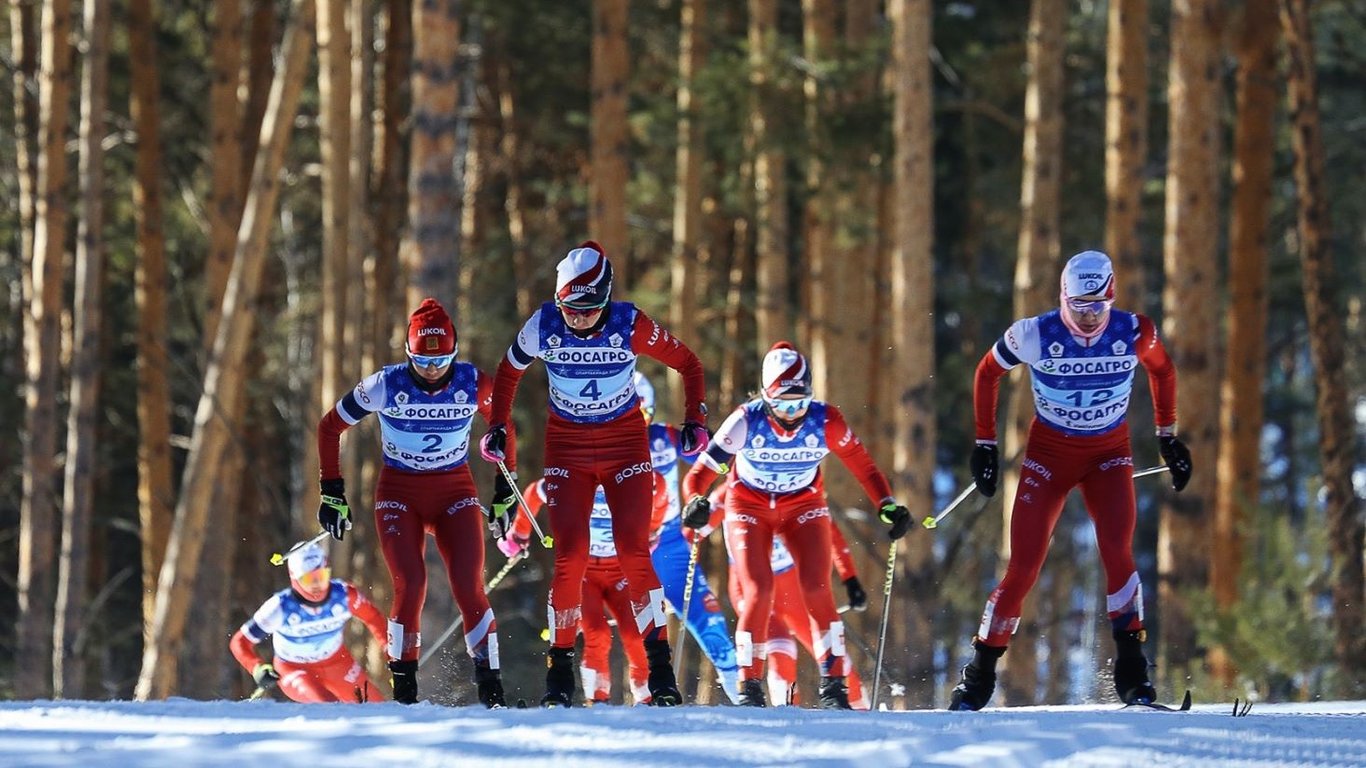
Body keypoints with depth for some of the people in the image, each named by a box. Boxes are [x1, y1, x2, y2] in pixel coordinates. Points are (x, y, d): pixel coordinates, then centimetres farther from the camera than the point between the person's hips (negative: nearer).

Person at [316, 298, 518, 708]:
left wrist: (505, 491, 9)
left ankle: (491, 690, -7)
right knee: (410, 585, -19)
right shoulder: (385, 385, -14)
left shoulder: (473, 384, -10)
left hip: (456, 494, 1)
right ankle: (403, 690, -9)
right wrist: (332, 493, -3)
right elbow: (330, 426, -1)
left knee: (469, 588, -14)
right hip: (400, 494, -1)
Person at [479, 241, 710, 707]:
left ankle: (661, 669, -6)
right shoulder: (544, 327, -12)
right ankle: (559, 672, -2)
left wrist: (695, 421, -11)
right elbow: (508, 373, 7)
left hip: (625, 443, -1)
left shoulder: (631, 326, -17)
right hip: (567, 447, 1)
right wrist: (498, 429, 1)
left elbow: (688, 365, -2)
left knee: (634, 553, -12)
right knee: (570, 558, -10)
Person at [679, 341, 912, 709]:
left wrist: (888, 506, -18)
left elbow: (862, 465, -7)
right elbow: (701, 472, -24)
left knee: (817, 591, -14)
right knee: (759, 592, -16)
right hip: (749, 509, -1)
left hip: (803, 507, 1)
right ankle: (749, 685, -3)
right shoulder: (746, 422, -27)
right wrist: (695, 502, -43)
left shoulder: (826, 422, -22)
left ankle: (833, 684, -6)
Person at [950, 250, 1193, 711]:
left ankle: (1131, 670, -13)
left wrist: (1168, 436, 8)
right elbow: (987, 372, -1)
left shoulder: (1133, 334, -16)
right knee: (1023, 568, -7)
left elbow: (1162, 369, 7)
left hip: (1109, 454, 1)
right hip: (1050, 452, -1)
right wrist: (985, 444, 0)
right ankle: (978, 678, 6)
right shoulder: (1035, 336, -19)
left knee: (1117, 553, -22)